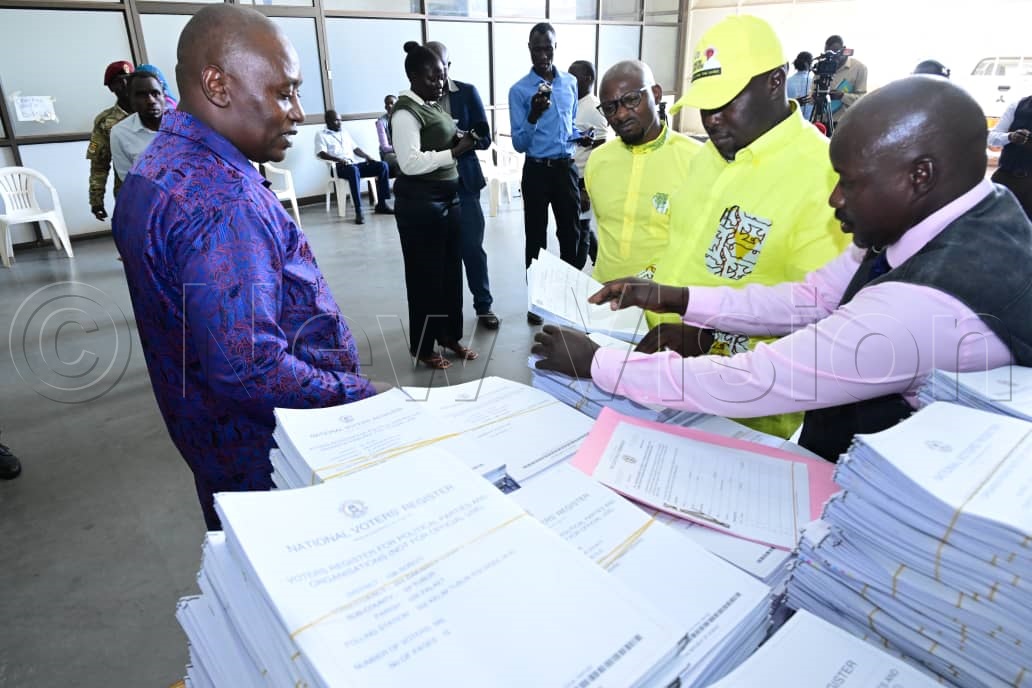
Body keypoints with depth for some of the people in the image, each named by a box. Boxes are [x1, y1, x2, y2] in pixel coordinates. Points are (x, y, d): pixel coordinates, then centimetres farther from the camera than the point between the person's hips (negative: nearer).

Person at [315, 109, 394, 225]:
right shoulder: (321, 135, 7)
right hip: (338, 167, -6)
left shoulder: (344, 133, 27)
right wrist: (339, 160, -26)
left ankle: (381, 204, -11)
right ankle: (358, 211, -43)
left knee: (382, 165, -12)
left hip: (353, 164, 7)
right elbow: (321, 154, -9)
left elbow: (355, 149, 26)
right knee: (354, 170, -42)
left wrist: (367, 156, 6)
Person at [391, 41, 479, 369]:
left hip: (448, 197, 9)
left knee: (451, 269, 14)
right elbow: (410, 162, -23)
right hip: (420, 203, -9)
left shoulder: (433, 105, 13)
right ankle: (423, 347, 15)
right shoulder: (406, 111, -13)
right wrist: (455, 151, -20)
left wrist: (461, 141, 1)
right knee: (425, 274, 1)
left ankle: (449, 335, 28)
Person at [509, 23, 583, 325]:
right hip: (537, 170, -3)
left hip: (566, 167, 4)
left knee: (571, 232, 11)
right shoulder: (519, 90, -6)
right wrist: (534, 115, -26)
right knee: (536, 237, 5)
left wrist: (586, 136, -1)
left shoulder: (570, 82, 7)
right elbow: (519, 144, -10)